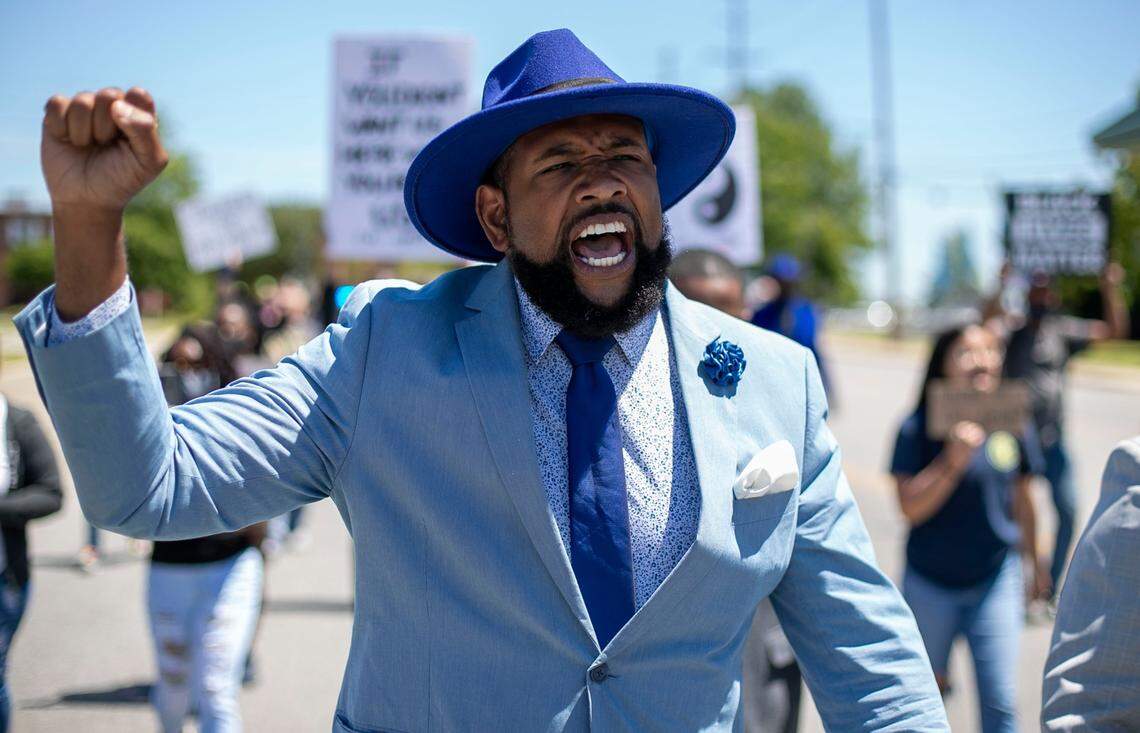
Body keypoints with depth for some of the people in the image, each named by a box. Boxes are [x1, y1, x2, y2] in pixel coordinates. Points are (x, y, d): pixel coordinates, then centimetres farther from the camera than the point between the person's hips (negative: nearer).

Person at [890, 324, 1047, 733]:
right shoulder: (918, 429, -12)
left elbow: (1021, 500, 10)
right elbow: (911, 508, -17)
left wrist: (1035, 563, 20)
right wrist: (953, 461, -30)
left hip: (996, 579, 1)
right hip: (930, 581, -1)